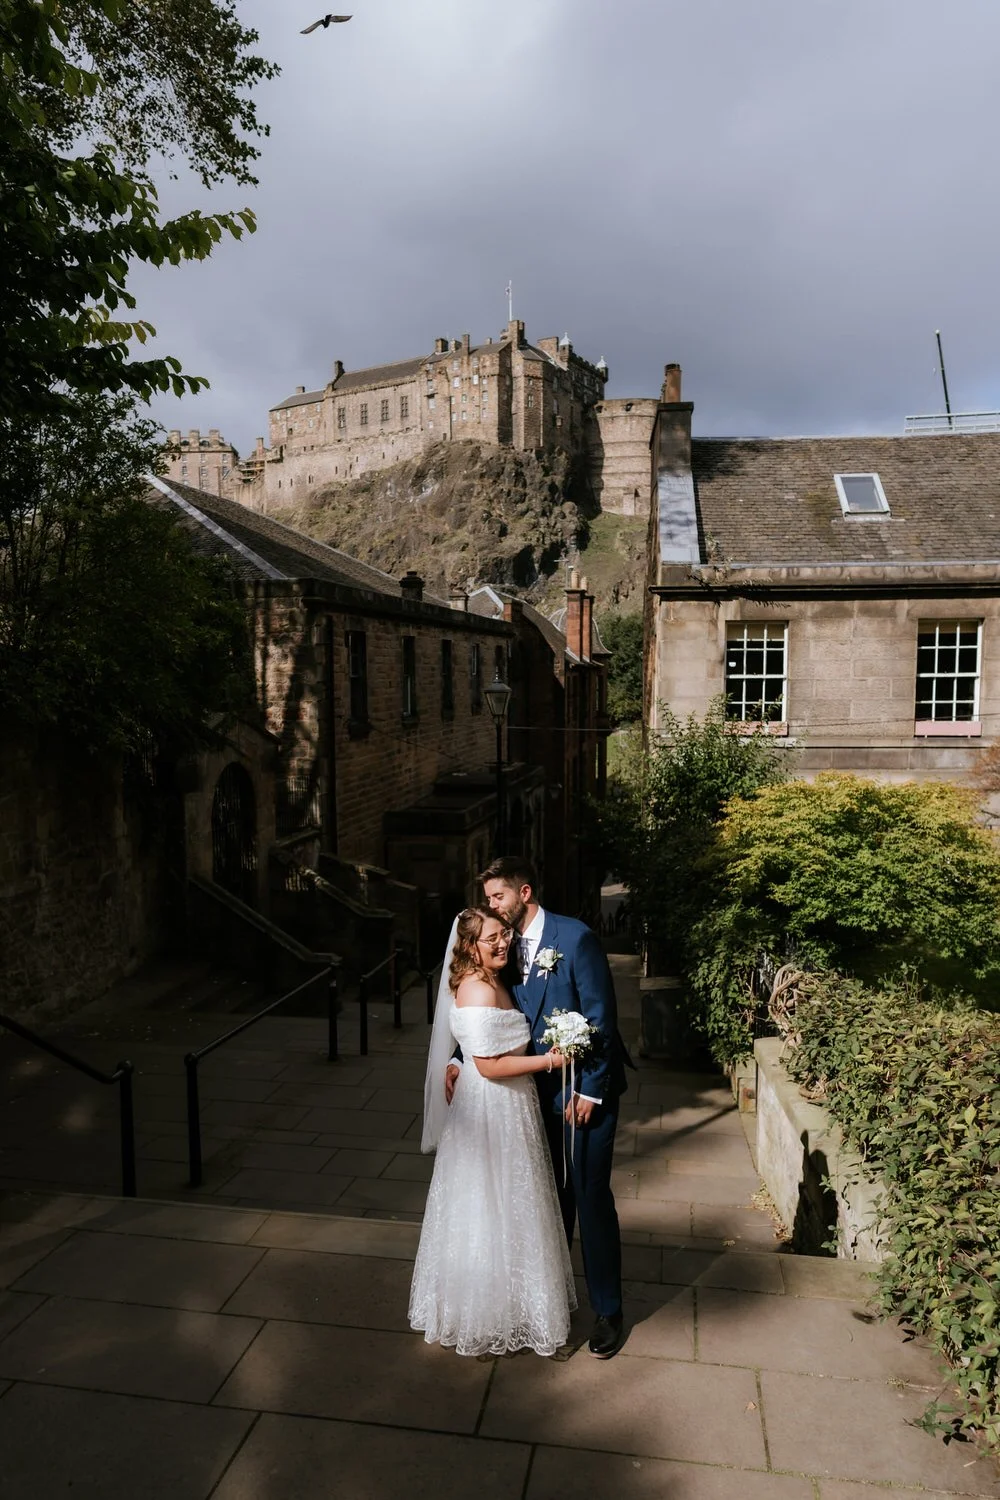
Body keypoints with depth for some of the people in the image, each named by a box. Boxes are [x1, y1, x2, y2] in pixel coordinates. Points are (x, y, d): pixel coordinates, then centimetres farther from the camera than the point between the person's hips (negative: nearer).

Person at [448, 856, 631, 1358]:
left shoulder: (575, 938, -19)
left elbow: (601, 1017, -18)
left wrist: (590, 1091, -17)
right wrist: (458, 1059, -10)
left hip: (586, 1090, -6)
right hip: (542, 1091, 6)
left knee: (591, 1197, 3)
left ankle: (607, 1312, 21)